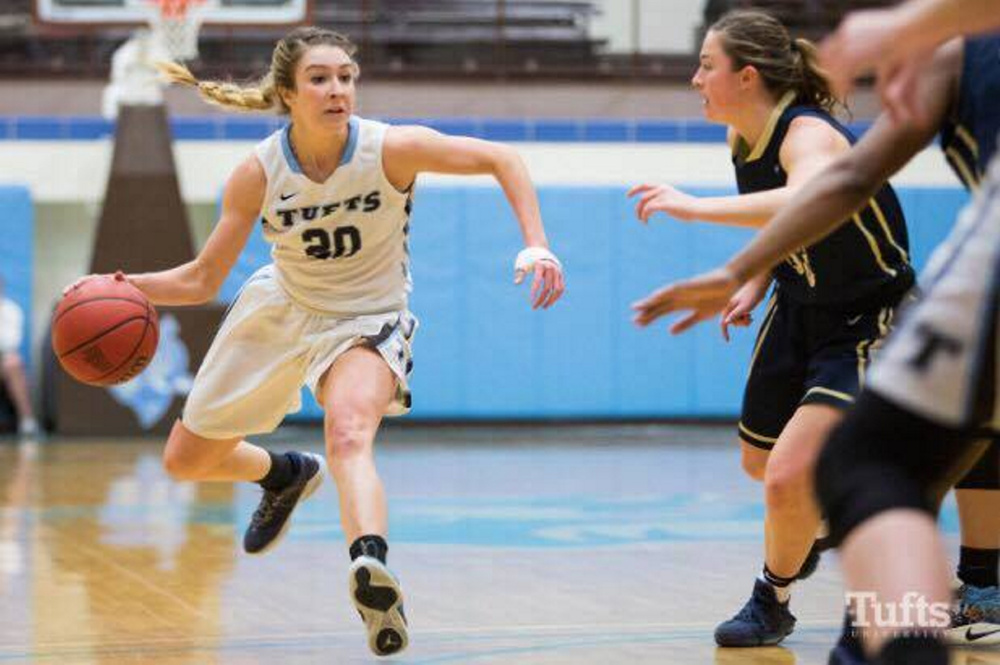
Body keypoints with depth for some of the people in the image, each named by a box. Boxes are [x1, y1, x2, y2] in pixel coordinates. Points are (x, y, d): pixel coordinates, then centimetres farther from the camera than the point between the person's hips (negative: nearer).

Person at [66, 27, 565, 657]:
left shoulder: (392, 148, -23)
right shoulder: (259, 172, -18)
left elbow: (501, 159, -14)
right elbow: (202, 279, -10)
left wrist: (536, 246, -26)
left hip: (366, 321, -4)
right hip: (281, 308, 4)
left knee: (349, 430, -39)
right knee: (184, 461, 16)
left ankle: (371, 565, -61)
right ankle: (285, 475, 47)